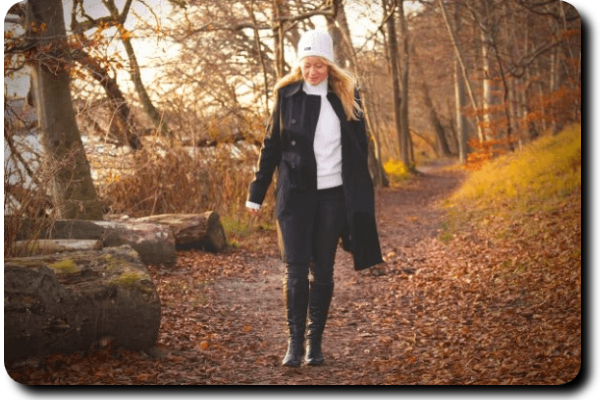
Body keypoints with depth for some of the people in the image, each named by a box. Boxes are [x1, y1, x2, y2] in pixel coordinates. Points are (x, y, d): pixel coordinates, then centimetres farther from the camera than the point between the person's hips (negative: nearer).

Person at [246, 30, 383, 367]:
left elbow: (360, 146, 7)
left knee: (323, 271, 5)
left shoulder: (346, 94, 2)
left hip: (333, 195, 1)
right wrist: (257, 193, 4)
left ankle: (316, 342, 16)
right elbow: (272, 145, 5)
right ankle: (295, 341, 5)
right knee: (296, 270, -5)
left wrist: (361, 196, 5)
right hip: (296, 194, -1)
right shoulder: (288, 93, 1)